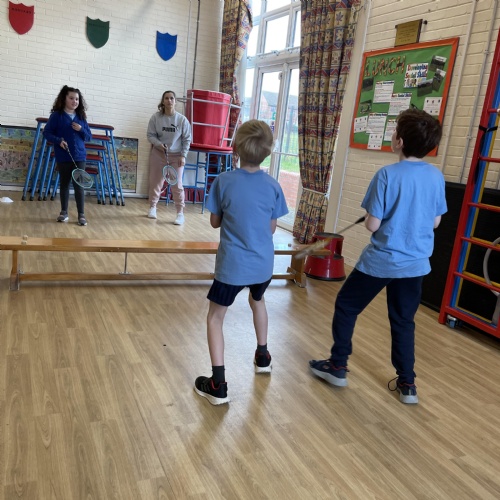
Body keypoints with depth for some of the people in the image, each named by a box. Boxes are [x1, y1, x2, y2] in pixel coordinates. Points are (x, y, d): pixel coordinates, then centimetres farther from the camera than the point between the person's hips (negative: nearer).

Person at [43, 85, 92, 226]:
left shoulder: (81, 117, 9)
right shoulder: (57, 115, -1)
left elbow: (89, 137, 12)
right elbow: (47, 132, -1)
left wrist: (81, 130, -8)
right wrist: (58, 140, -17)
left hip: (79, 156, 2)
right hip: (63, 157, -1)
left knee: (79, 185, -1)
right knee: (64, 184, 9)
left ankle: (81, 215, 2)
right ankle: (64, 213, 19)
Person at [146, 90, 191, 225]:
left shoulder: (182, 119, -8)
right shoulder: (156, 117, -7)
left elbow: (187, 139, -3)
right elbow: (150, 135, -2)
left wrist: (183, 156, -9)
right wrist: (159, 144, -20)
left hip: (176, 156, -1)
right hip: (158, 154, 2)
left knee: (177, 185, -5)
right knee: (155, 182, 11)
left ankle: (180, 213, 2)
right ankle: (152, 207, 30)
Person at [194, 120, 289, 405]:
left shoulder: (224, 181, -11)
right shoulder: (273, 186, -5)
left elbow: (215, 222, -1)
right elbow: (272, 228, 2)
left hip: (232, 265, -3)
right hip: (263, 263, 4)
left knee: (215, 317, 10)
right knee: (258, 301, 31)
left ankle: (218, 385, 6)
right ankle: (263, 357, 46)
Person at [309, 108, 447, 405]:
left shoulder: (388, 175, -17)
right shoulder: (437, 177, -1)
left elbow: (372, 225, -15)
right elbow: (436, 222, 8)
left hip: (381, 261, -5)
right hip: (416, 263, 5)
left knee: (346, 307, 14)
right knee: (404, 321, 17)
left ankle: (338, 367, 23)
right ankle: (407, 384, 24)